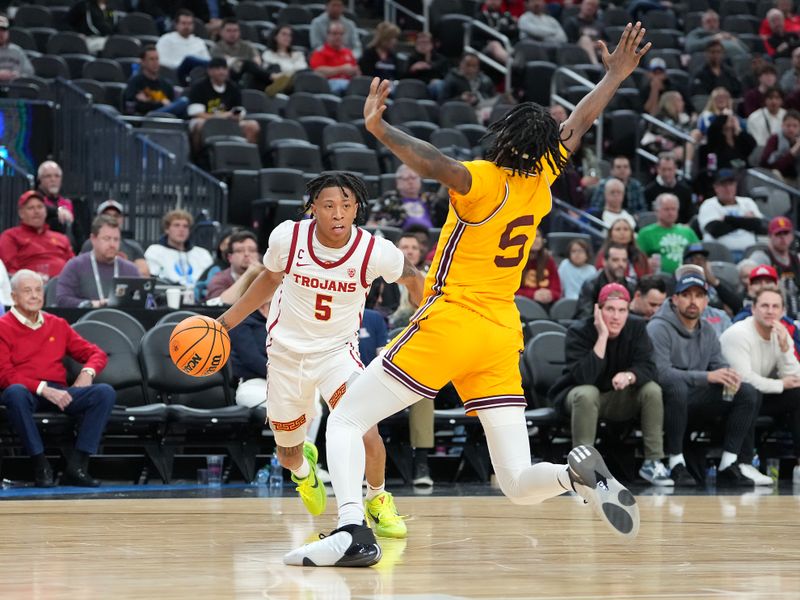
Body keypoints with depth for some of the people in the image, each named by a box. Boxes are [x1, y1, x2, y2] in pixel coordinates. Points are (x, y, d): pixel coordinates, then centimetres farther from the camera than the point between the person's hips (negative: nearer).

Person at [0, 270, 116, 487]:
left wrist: (88, 372, -3)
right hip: (26, 393, -5)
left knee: (105, 393, -20)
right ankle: (40, 465, -31)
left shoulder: (57, 325, 19)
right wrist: (43, 389, -19)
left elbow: (96, 354, 21)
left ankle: (76, 467, -25)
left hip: (58, 393, 5)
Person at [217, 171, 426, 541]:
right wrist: (226, 322, 4)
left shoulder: (375, 251, -20)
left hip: (337, 351, -2)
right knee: (288, 455, 14)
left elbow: (412, 280, 2)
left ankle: (377, 499, 5)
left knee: (366, 434, -26)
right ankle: (303, 467, 55)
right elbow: (270, 278, 6)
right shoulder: (287, 237, -16)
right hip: (286, 353, 2)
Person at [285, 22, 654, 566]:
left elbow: (434, 163, -33)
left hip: (449, 323, -6)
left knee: (346, 421, 3)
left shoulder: (482, 181, -11)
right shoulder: (541, 182, 8)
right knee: (521, 485, 6)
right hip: (502, 335, 6)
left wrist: (379, 128, -34)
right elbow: (578, 126, 23)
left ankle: (353, 532, -16)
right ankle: (578, 474, -25)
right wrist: (614, 77, 35)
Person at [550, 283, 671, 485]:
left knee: (652, 390, -21)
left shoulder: (636, 327, -8)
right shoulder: (579, 332, -20)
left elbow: (648, 368, -16)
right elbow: (584, 377, -33)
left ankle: (653, 462, -15)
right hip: (579, 394, -4)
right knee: (587, 393, -37)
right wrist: (602, 337, -36)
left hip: (620, 399, 4)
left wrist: (629, 376, -40)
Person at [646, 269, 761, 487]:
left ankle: (728, 465, -10)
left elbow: (719, 365, 11)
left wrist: (728, 377, -16)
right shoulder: (659, 328, -11)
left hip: (693, 403, 7)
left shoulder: (707, 332, 14)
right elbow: (661, 373, -24)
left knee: (748, 393, -9)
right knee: (677, 387, -40)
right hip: (664, 400, -7)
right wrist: (707, 377, -30)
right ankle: (676, 465, -30)